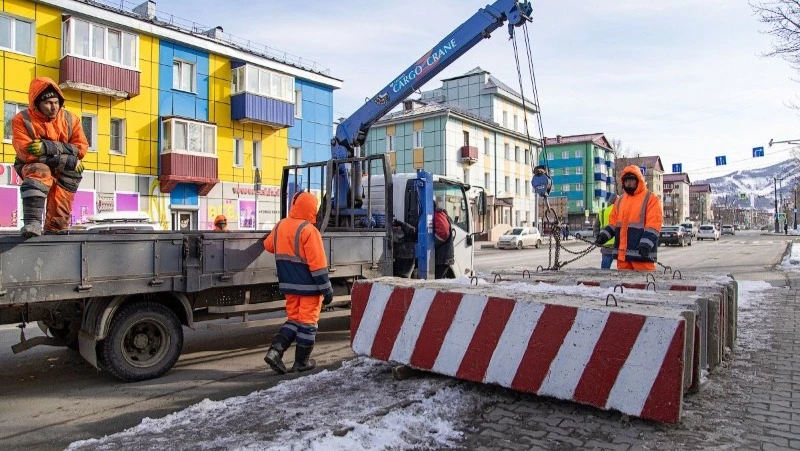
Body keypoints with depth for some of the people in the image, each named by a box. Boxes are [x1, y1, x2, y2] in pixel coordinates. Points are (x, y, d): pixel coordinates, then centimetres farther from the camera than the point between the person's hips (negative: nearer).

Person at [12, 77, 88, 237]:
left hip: (63, 172, 3)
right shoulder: (22, 120, -15)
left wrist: (48, 147, -29)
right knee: (40, 172, -35)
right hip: (31, 166, -3)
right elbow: (26, 154, -24)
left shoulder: (71, 119, -7)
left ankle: (55, 228, -22)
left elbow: (81, 148, -14)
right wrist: (66, 160, -30)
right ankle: (32, 223, -44)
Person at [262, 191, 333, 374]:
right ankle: (302, 362, 16)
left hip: (288, 284, 7)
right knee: (307, 321, 7)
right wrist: (327, 289, -14)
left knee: (293, 319, 18)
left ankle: (275, 350, 2)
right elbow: (317, 263, -19)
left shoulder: (280, 226, 4)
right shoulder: (308, 230, -19)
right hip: (308, 285, -6)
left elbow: (268, 245, 23)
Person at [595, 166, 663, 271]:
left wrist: (646, 244, -23)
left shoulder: (651, 199, -2)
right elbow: (613, 222, 19)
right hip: (622, 252, 6)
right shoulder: (620, 200, 18)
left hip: (641, 252, -6)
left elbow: (653, 225, -11)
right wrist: (604, 235, 1)